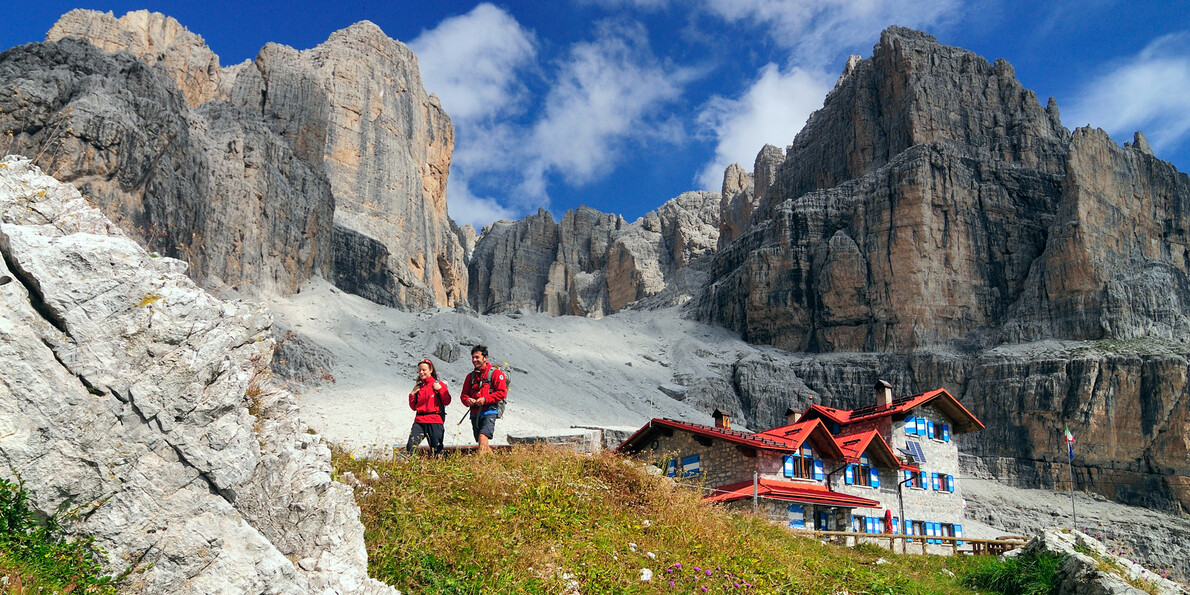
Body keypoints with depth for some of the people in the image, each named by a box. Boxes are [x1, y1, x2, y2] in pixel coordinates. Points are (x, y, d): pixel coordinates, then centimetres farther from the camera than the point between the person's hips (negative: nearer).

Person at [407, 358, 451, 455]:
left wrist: (440, 389, -11)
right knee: (411, 445, -14)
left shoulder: (439, 384, 5)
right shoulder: (418, 387, 17)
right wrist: (412, 394, 6)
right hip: (419, 421, 3)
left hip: (435, 421, -3)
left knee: (437, 448, -4)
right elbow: (414, 407, 19)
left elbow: (447, 401, -3)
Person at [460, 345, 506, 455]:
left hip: (489, 412, -6)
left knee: (483, 437, -25)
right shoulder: (471, 375, 18)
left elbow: (502, 392, -7)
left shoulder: (496, 373, 0)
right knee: (481, 442, 8)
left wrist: (485, 399, -17)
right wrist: (467, 400, -4)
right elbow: (464, 394, 20)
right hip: (475, 414, 6)